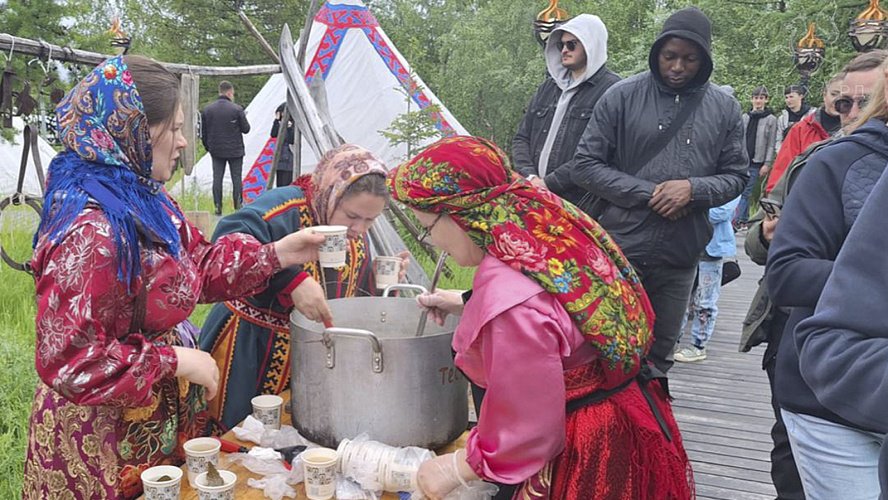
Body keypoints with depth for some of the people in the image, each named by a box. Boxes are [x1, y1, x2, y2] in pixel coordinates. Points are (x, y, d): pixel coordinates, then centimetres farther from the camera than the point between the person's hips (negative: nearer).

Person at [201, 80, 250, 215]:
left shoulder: (207, 109, 2)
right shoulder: (237, 109, -12)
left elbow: (203, 132, 6)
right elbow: (246, 129, -5)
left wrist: (207, 147, 17)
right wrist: (243, 118, 15)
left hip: (216, 150, 3)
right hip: (235, 150, -3)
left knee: (217, 177, 7)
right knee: (236, 178, 6)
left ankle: (218, 206, 6)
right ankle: (238, 206, 9)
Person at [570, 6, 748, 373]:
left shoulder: (724, 108, 4)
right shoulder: (623, 96, -4)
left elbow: (735, 176, 8)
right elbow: (585, 165, -5)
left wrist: (694, 189, -14)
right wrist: (647, 193, -14)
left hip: (681, 256, 3)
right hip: (619, 247, -2)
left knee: (658, 354, 15)